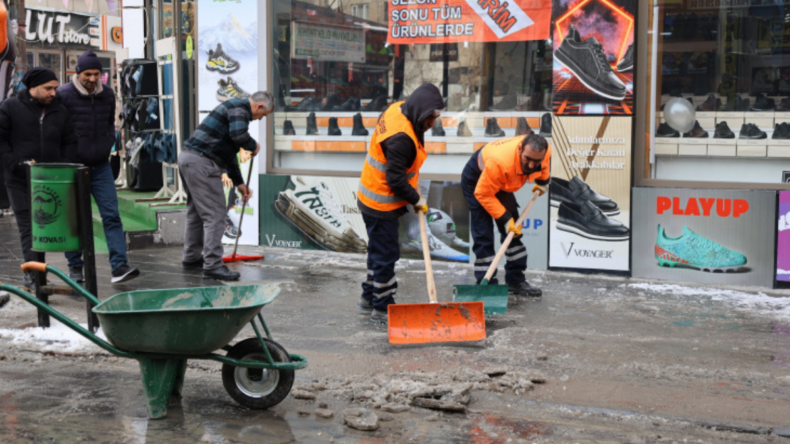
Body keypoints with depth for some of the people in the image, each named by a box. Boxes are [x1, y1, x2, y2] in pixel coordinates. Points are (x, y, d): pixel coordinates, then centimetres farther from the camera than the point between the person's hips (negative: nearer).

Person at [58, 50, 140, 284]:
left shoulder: (107, 94, 6)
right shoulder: (64, 95, -9)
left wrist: (108, 145, 9)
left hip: (101, 166, 4)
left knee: (112, 215, -5)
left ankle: (119, 266, -8)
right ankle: (75, 267, 18)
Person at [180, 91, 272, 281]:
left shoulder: (237, 108, 25)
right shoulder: (240, 107, -6)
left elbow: (228, 152, 30)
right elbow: (238, 135, -26)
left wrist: (239, 183, 30)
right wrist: (253, 146, -4)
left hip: (188, 158, 11)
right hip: (201, 162, -11)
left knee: (197, 211, 20)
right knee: (215, 213, -9)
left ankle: (191, 257, 32)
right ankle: (213, 265, -9)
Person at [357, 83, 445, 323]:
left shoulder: (398, 109, 1)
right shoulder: (401, 138, -30)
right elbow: (396, 179, -26)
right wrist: (416, 199, -11)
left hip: (373, 199, 10)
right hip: (381, 204, -10)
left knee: (379, 250, 22)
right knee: (386, 254, 1)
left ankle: (369, 296, 36)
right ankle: (383, 307, 12)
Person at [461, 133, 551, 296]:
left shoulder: (545, 152, -26)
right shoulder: (499, 162, -45)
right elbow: (483, 194, -33)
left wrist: (542, 181, 12)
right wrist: (505, 219, -30)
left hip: (502, 182, 7)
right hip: (477, 181, -7)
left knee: (514, 231, 9)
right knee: (483, 235, -13)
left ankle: (516, 281, 19)